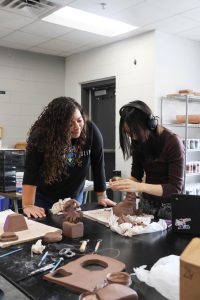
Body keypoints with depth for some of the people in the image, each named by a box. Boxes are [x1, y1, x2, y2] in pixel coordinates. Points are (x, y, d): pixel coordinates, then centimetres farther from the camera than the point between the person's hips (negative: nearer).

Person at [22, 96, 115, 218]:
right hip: (44, 198, -3)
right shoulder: (41, 136, -27)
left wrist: (102, 196, -6)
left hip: (74, 197, 3)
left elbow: (98, 166, -11)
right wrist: (28, 205, -34)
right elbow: (31, 171, -29)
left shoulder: (91, 130, -19)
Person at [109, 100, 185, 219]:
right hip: (145, 204, 5)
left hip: (168, 207, -4)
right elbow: (136, 175, 2)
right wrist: (124, 183, -19)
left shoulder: (172, 142, -20)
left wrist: (139, 187, -33)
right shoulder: (138, 141, -5)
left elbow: (175, 188, -23)